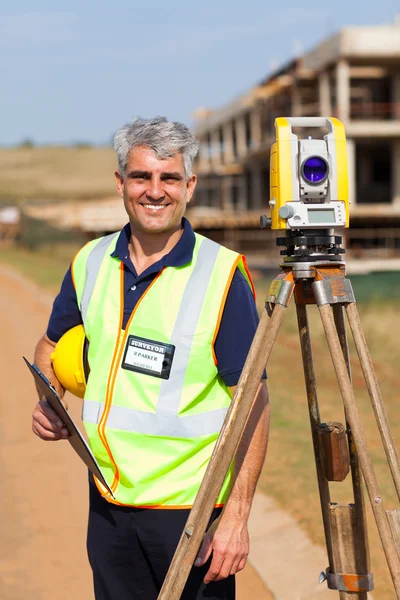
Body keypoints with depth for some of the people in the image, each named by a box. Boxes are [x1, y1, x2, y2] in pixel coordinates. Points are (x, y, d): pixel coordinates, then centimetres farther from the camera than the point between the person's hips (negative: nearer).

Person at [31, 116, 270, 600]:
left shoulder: (222, 274, -13)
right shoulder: (91, 262, 2)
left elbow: (254, 402, -13)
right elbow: (53, 344, 19)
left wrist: (236, 516, -17)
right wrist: (47, 403, 0)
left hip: (192, 506, -4)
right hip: (107, 501, 5)